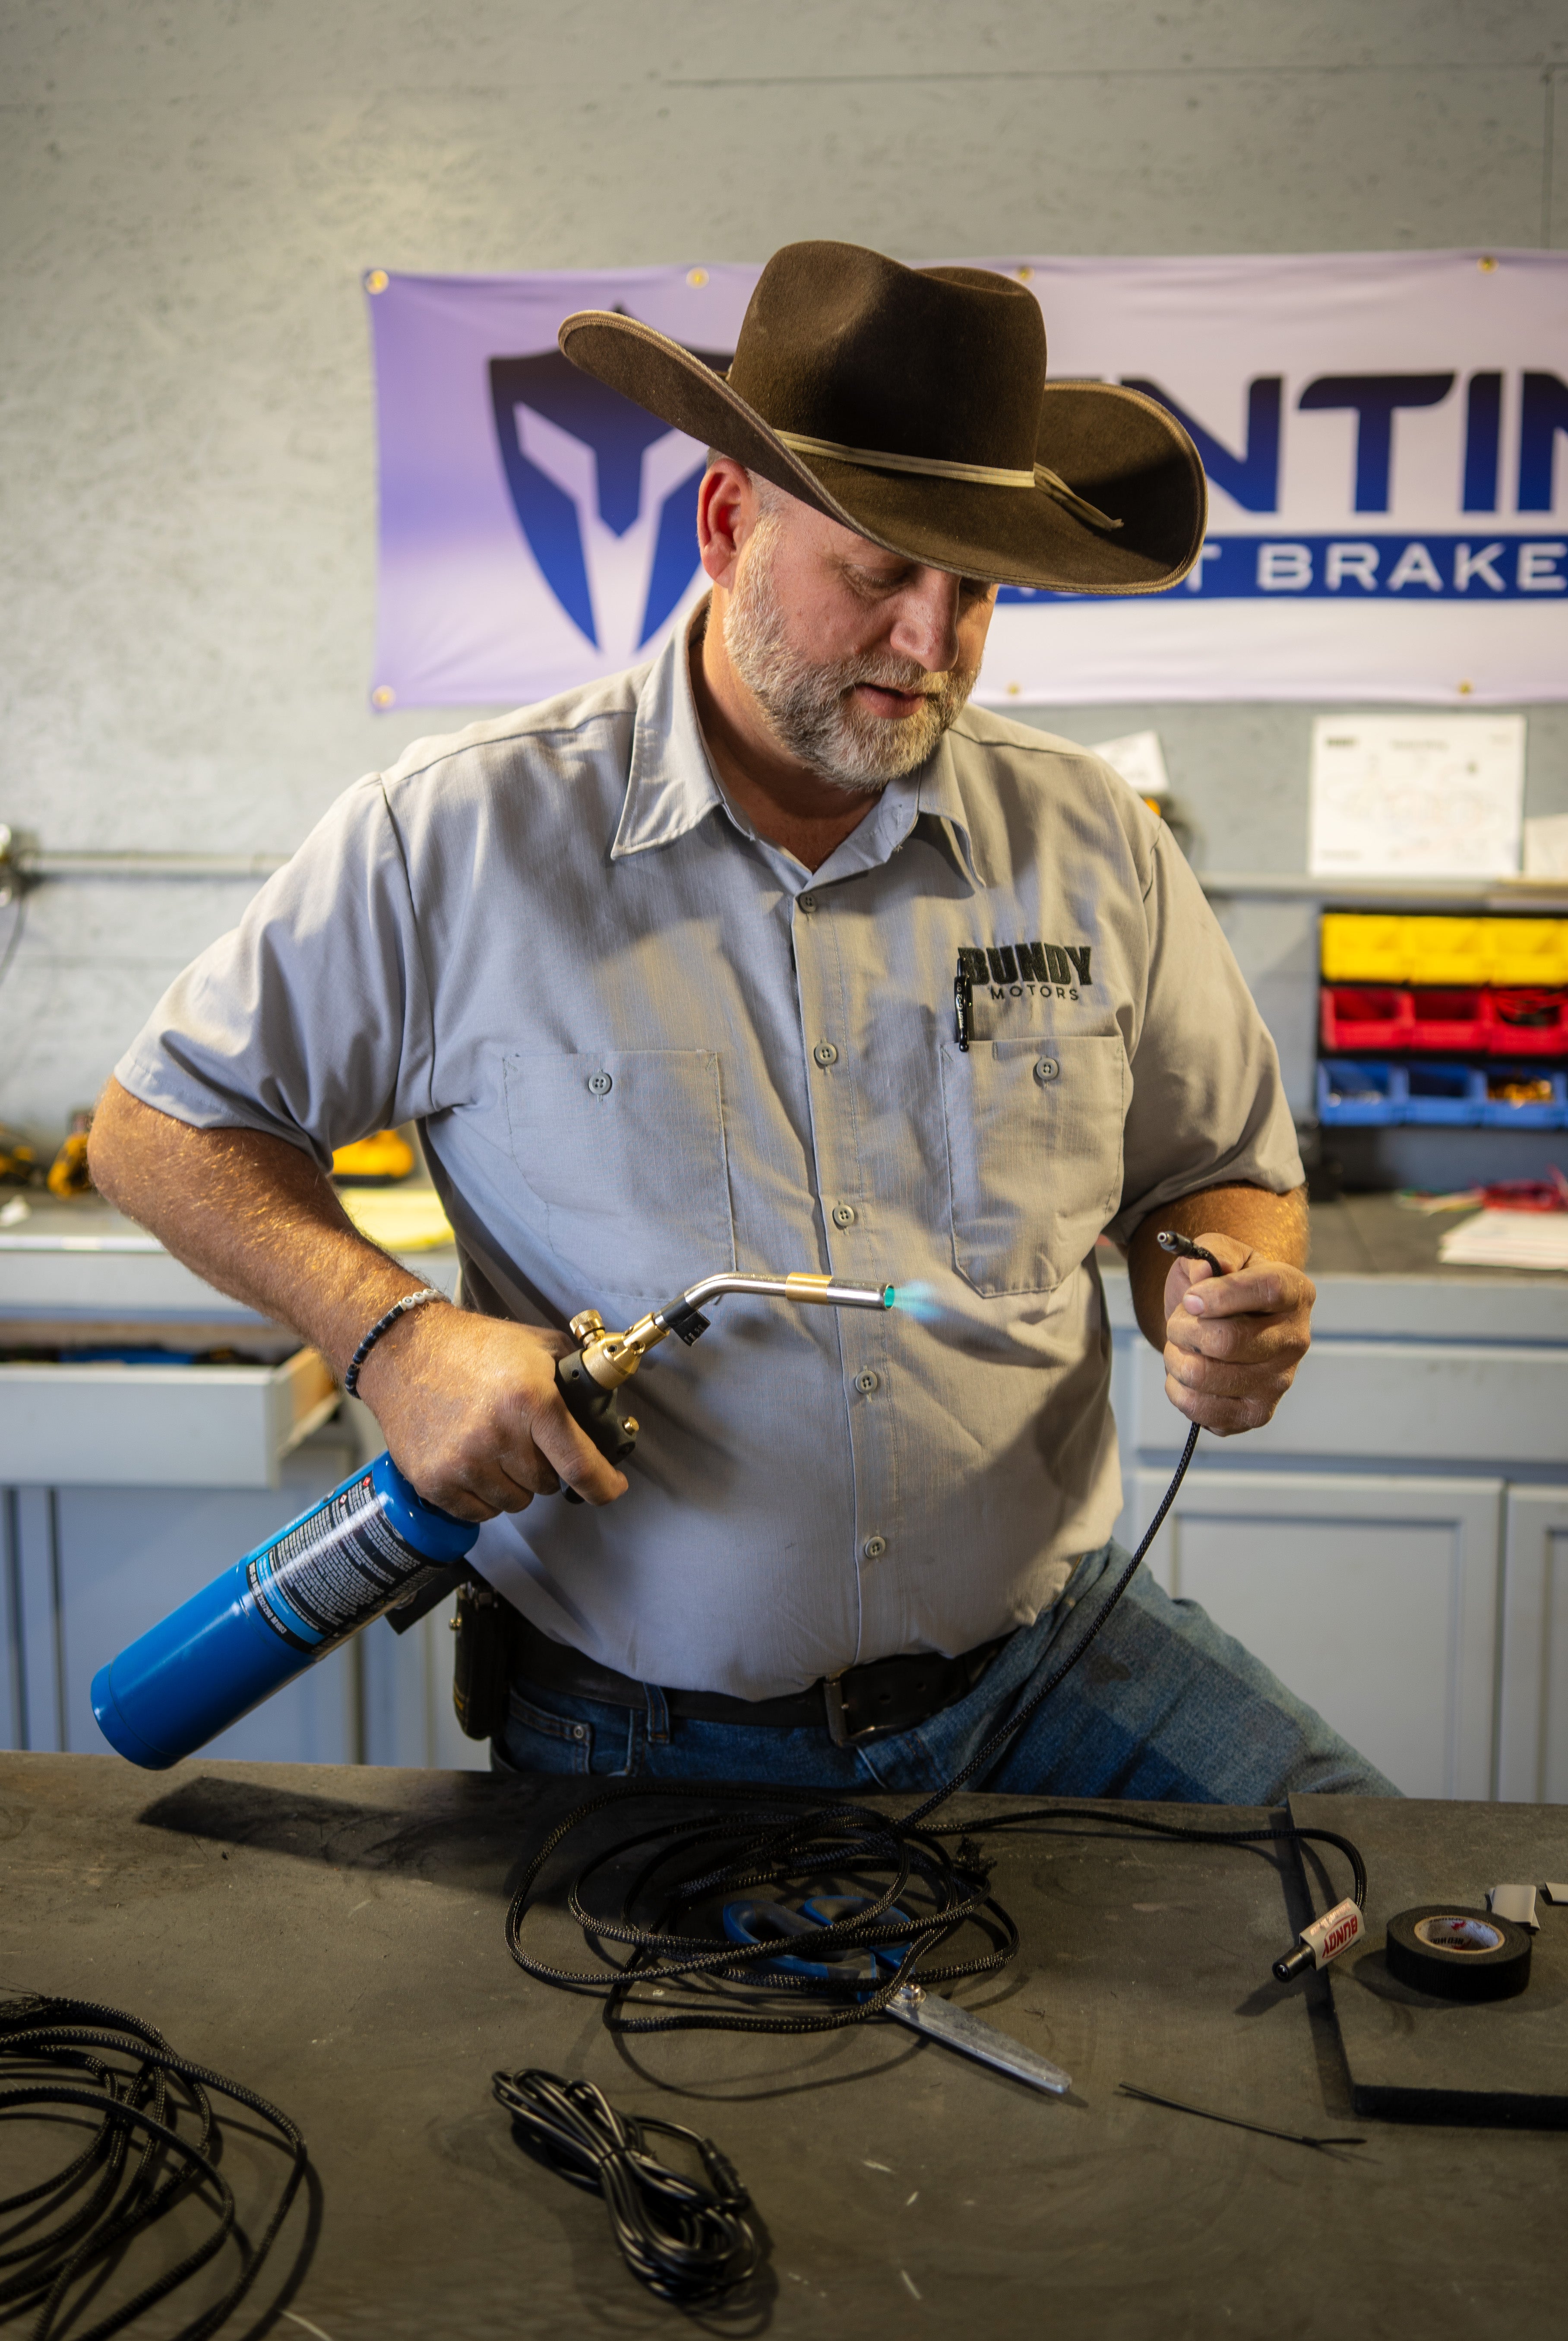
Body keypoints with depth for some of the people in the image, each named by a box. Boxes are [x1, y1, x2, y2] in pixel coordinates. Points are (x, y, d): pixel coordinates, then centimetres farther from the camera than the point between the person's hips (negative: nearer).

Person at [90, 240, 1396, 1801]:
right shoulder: (453, 842, -7)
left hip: (1046, 1664, 2)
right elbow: (160, 1128, 2)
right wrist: (395, 1335, -15)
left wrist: (1228, 1298, -10)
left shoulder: (1093, 843, 2)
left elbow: (1219, 1173, 14)